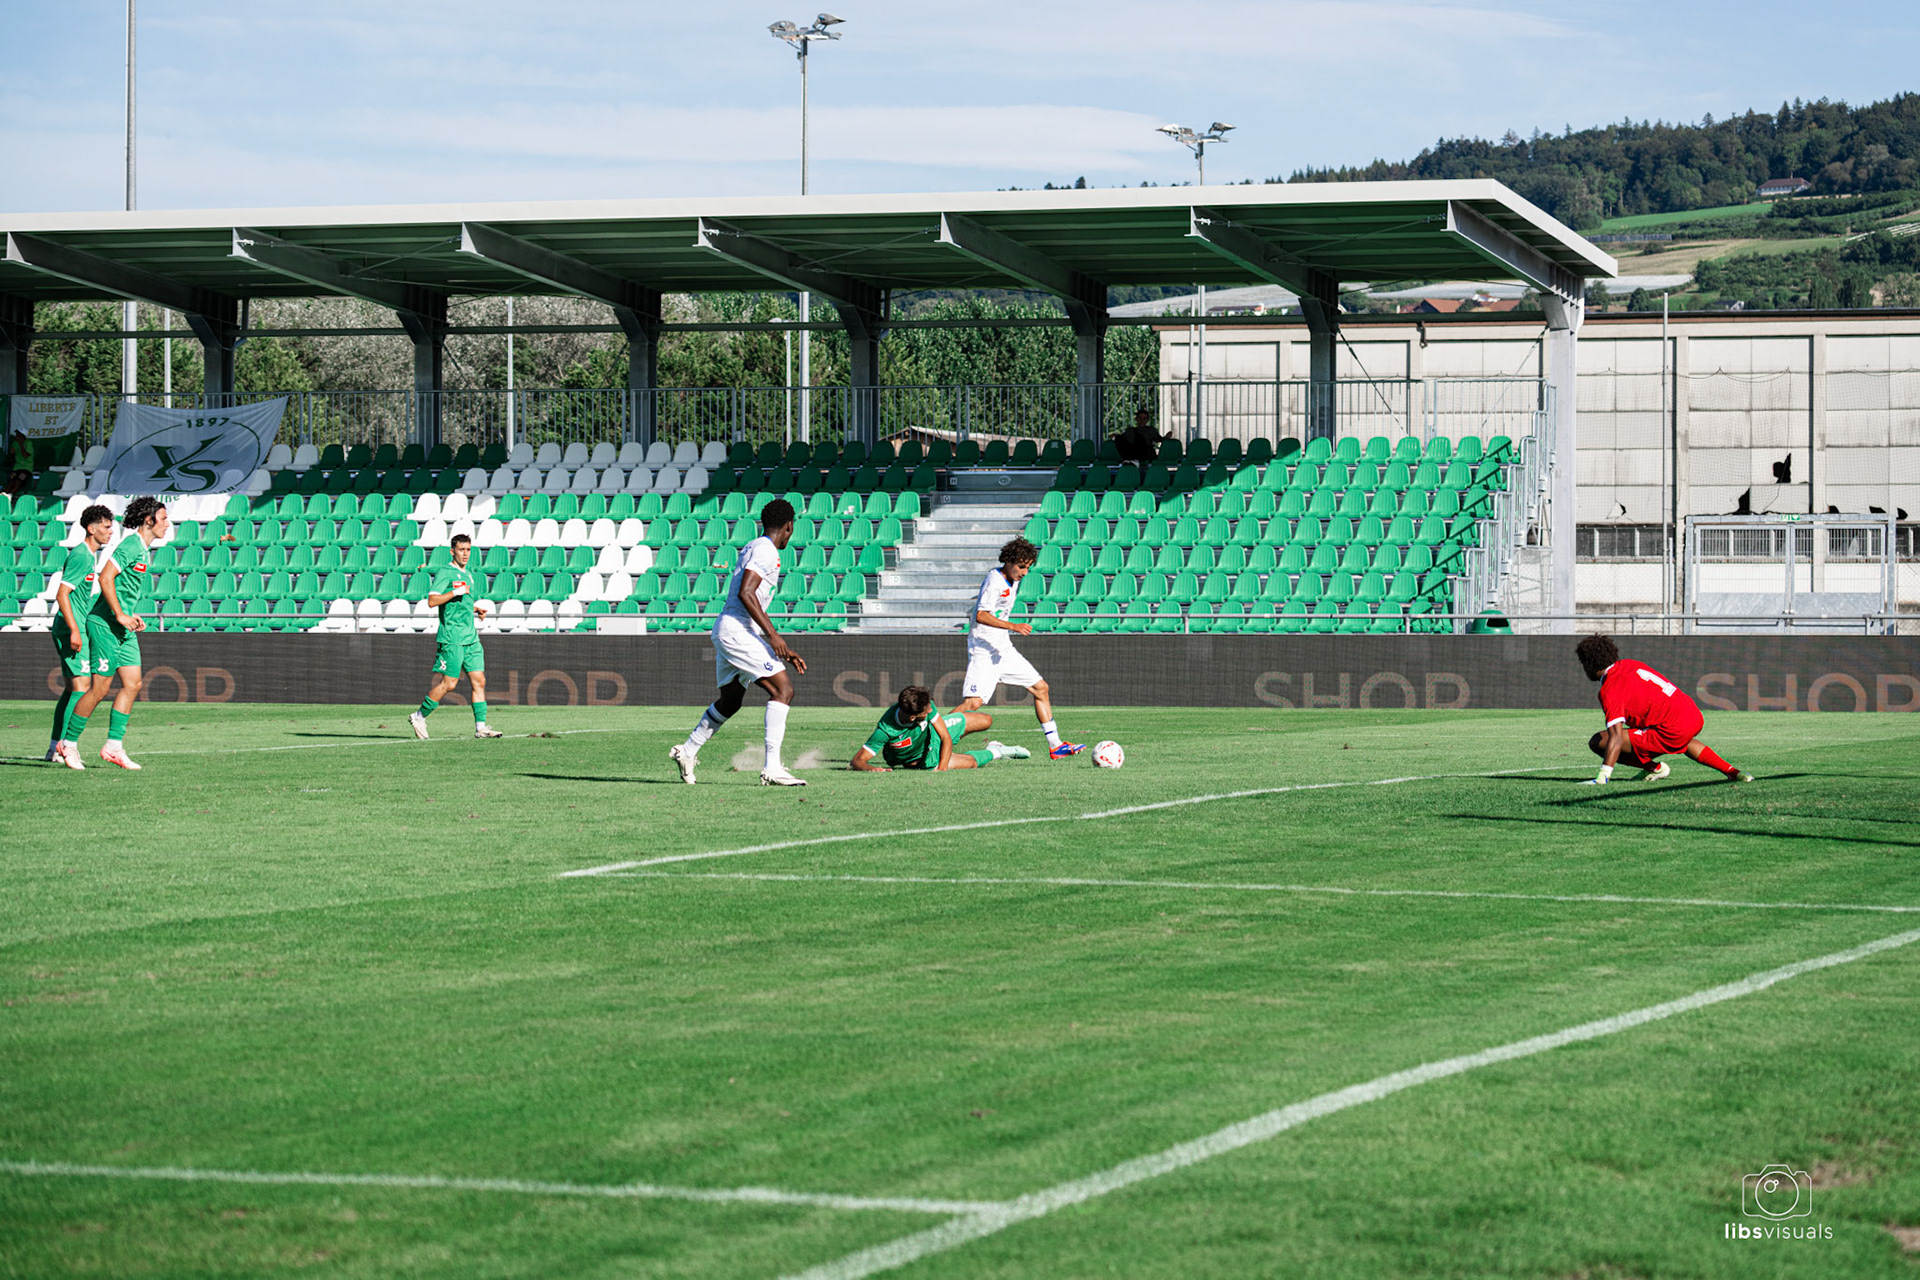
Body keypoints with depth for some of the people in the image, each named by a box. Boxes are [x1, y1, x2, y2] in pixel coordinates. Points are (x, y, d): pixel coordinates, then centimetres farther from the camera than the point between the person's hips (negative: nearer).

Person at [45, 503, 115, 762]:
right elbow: (62, 594, -20)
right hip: (71, 628, -10)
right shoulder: (80, 556, -14)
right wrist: (74, 630, -25)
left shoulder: (91, 556, 16)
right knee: (82, 686, -14)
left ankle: (55, 747, 15)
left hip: (78, 629, 10)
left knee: (72, 688, 11)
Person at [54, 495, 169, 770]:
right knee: (99, 688, -7)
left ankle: (114, 746, 5)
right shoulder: (131, 544, -15)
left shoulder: (144, 549, 15)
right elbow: (105, 577, -22)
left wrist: (132, 616, 14)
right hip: (106, 624, -10)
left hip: (125, 628, 10)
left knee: (133, 684, 2)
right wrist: (121, 616, -21)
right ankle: (68, 743, 4)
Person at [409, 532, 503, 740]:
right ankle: (419, 716, 7)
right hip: (452, 638, -8)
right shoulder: (444, 574, -7)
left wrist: (475, 609, 15)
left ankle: (481, 726, 0)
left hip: (471, 638, 8)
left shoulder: (467, 575, 19)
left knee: (479, 681, 0)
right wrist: (456, 592, -22)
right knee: (449, 683, -7)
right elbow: (432, 601, -18)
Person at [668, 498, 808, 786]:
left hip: (725, 631, 10)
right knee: (783, 689, -14)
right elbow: (745, 594, -21)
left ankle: (687, 752, 36)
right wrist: (772, 635, -21)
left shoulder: (752, 549, 23)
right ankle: (772, 768, -22)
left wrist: (785, 653, 25)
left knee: (730, 700, 25)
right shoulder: (766, 551, -9)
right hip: (737, 630, -10)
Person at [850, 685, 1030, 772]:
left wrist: (941, 768, -35)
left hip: (932, 731, 4)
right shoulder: (885, 730, -44)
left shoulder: (926, 704, -34)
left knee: (986, 721, 12)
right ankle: (994, 753, 29)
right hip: (921, 759, -4)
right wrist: (869, 768, -61)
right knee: (972, 762, -5)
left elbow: (946, 738, -23)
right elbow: (857, 760, -39)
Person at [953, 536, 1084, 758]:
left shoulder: (1013, 580, 11)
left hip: (1003, 648, 9)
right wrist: (1013, 626, -32)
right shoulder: (995, 580, -16)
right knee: (973, 702, -20)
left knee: (1041, 688, 8)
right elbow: (981, 615, -25)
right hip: (984, 650, -9)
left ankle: (1055, 745, 13)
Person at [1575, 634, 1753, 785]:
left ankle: (1654, 768, 3)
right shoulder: (1629, 664, 12)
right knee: (1682, 741, 48)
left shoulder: (1610, 691, -13)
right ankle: (1732, 772, 33)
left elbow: (1616, 738, -24)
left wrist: (1602, 777, -28)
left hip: (1673, 733, -9)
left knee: (1597, 742, -11)